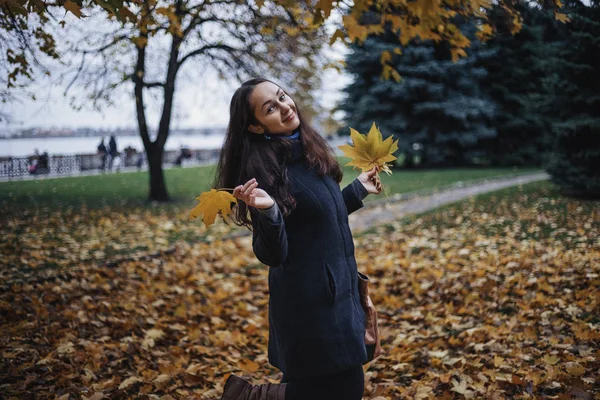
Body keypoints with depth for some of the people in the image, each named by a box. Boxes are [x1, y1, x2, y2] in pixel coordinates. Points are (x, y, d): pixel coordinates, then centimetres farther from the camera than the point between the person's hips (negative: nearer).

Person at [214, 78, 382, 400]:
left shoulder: (309, 151, 4)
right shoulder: (264, 171, -18)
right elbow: (273, 255, -20)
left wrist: (358, 189, 20)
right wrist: (267, 212, -36)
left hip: (339, 289, 8)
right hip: (309, 300, -8)